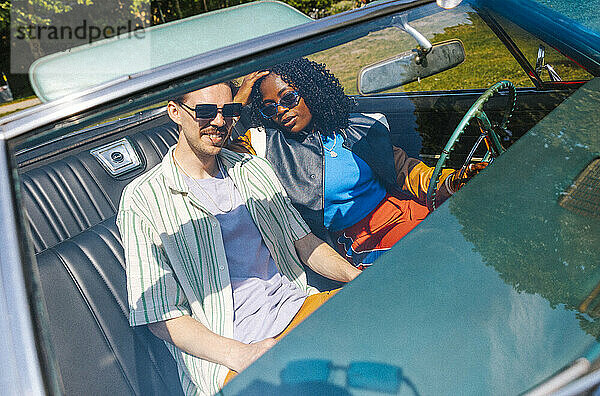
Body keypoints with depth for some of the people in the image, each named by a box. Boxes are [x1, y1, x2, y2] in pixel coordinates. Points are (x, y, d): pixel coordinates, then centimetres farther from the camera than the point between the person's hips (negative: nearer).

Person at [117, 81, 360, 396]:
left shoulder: (253, 169, 14)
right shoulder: (142, 199, -2)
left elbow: (303, 241, 13)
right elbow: (159, 313, -6)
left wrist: (356, 276, -6)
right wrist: (239, 355, -20)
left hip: (294, 304, 6)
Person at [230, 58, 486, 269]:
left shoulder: (361, 128, 10)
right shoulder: (267, 143, 4)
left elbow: (404, 169, 10)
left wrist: (454, 181, -6)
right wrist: (240, 100, -3)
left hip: (404, 211, 5)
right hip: (359, 245, -4)